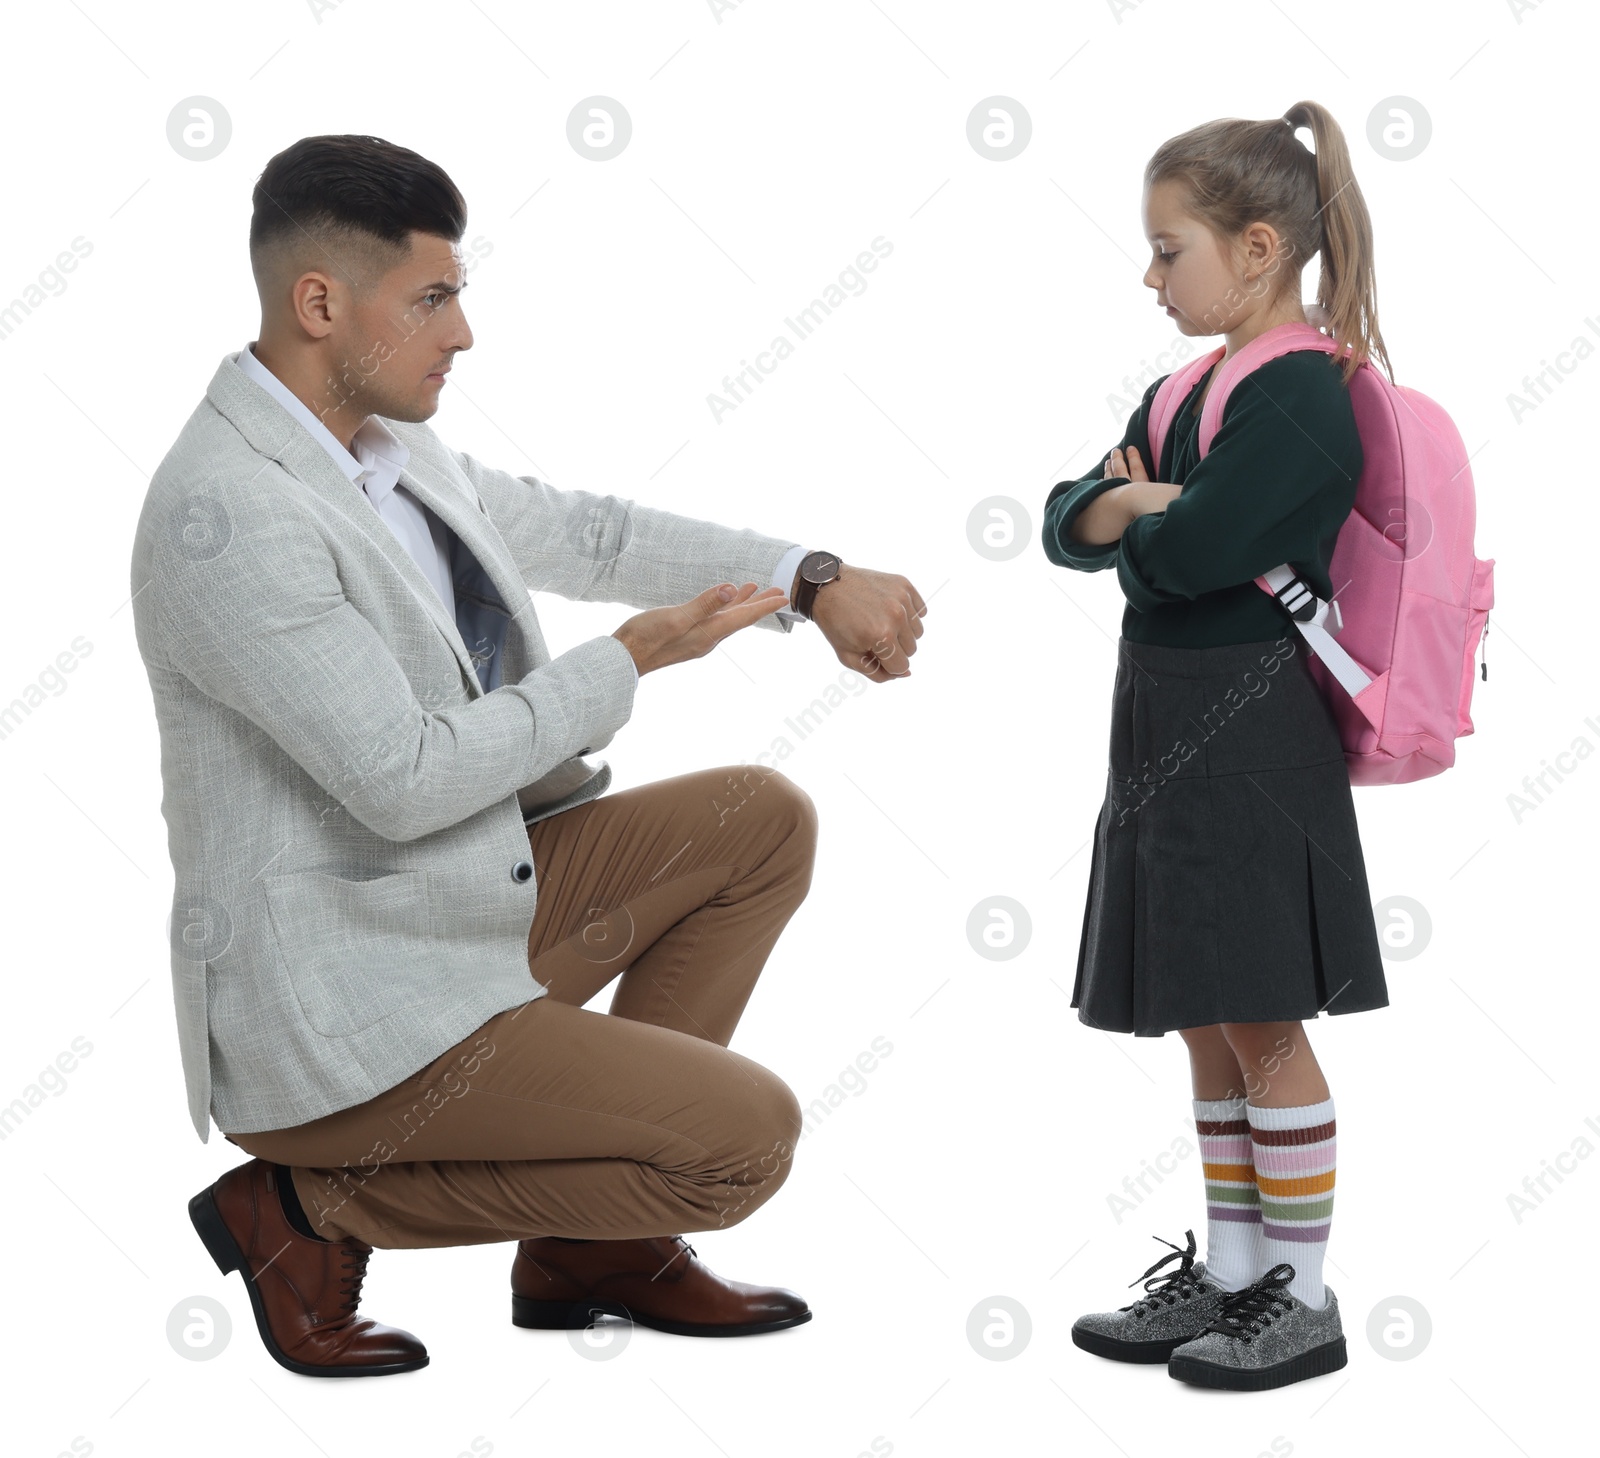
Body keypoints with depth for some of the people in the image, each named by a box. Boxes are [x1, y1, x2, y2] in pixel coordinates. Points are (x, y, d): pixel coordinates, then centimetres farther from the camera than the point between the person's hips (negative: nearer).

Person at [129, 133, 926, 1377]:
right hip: (349, 1004, -10)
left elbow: (576, 531, 16)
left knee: (764, 821, 11)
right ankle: (311, 1209, 1)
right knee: (748, 1137, -13)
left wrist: (813, 582, 5)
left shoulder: (379, 445, 5)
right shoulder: (228, 514, -24)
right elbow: (404, 782, -26)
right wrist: (636, 656, -16)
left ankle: (596, 1240, 15)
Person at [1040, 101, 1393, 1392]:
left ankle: (1305, 1298, 12)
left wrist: (1131, 525, -4)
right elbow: (1069, 523, 11)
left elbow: (1187, 554, -26)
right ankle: (1230, 1272, 26)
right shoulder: (1183, 390, 14)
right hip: (1168, 737, 9)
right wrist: (1127, 503, -10)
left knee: (1263, 1024, 0)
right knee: (1209, 1027, 15)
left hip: (1251, 740, -9)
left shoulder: (1298, 392, -15)